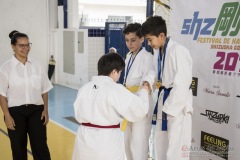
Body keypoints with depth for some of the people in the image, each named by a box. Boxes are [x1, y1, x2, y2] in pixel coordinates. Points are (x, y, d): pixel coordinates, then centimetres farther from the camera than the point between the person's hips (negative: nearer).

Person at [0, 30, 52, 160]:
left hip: (36, 111, 2)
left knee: (40, 146, 3)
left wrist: (45, 110, 4)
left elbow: (44, 90, 9)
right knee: (18, 148, 10)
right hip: (16, 112, -2)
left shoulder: (36, 65, 3)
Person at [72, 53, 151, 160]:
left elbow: (79, 115, 9)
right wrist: (143, 92, 5)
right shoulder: (116, 90, -16)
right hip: (107, 142, -5)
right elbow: (139, 110, -11)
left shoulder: (84, 88, 1)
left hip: (85, 139, 5)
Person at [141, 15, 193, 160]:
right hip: (164, 102, 9)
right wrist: (158, 84, 2)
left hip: (178, 107, -9)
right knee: (160, 146, 15)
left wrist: (170, 109, -16)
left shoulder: (179, 51, -17)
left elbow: (182, 85, -20)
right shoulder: (158, 55, 9)